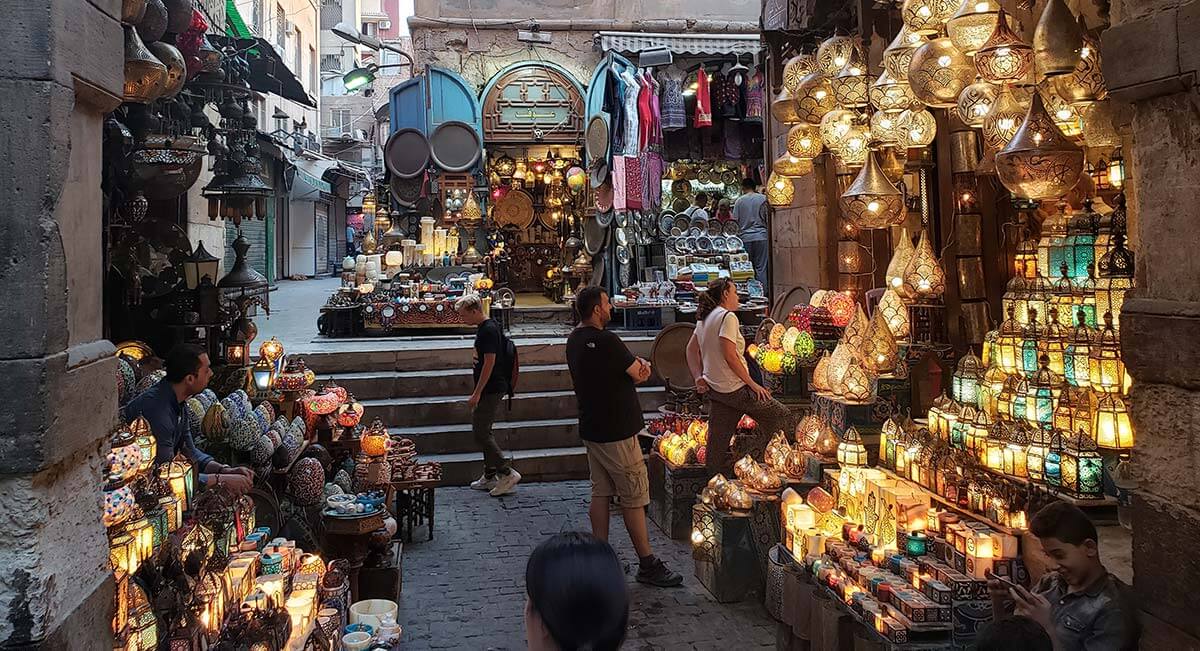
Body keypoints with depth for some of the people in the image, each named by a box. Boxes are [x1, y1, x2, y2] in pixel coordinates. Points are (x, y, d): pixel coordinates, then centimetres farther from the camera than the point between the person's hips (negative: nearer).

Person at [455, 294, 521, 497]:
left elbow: (489, 362, -22)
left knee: (480, 433, -8)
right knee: (484, 432, 14)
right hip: (489, 389, 10)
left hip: (491, 389, -10)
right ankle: (490, 477, 21)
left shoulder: (488, 330, -18)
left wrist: (477, 393, -20)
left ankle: (507, 473, -5)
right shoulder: (484, 328, 14)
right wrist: (478, 392, 23)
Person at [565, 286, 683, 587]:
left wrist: (636, 365, -9)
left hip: (591, 428, 9)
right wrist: (640, 366, 6)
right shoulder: (605, 341, -22)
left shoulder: (574, 339, 8)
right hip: (615, 432, -9)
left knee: (600, 492, 13)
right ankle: (647, 565, 8)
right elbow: (641, 374, -14)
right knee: (633, 497, 0)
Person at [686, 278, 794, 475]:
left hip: (713, 388, 9)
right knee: (782, 418, 1)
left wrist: (698, 377, 12)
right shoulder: (727, 316, -14)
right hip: (734, 388, -9)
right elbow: (729, 356, -20)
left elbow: (691, 349, 17)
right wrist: (752, 384, -14)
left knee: (718, 444, 12)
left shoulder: (704, 318, 13)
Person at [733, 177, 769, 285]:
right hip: (761, 236, -1)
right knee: (761, 267, -2)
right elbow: (767, 218, 2)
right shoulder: (762, 198, 1)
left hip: (745, 237, 1)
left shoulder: (739, 201, 4)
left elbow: (735, 221, 6)